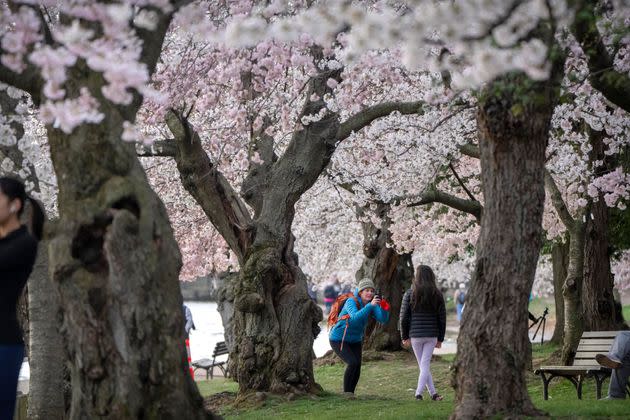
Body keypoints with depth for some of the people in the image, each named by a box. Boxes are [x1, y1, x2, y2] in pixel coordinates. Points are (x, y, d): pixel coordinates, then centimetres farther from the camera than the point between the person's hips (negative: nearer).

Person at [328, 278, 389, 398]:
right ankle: (346, 392, -6)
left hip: (355, 340, 6)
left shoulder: (371, 304, -7)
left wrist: (383, 307, -36)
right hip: (338, 339, -6)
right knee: (353, 363, -23)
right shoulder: (351, 301, -26)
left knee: (357, 368, -6)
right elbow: (355, 318, -43)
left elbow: (384, 319, -16)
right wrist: (370, 305, -53)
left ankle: (350, 393, 16)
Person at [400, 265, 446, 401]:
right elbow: (442, 318, 5)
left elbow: (404, 317, -4)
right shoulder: (437, 295, 2)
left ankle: (433, 393, 8)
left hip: (415, 335, -1)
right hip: (432, 335, 1)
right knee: (425, 364, 3)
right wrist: (440, 339, 13)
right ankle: (418, 393, -6)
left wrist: (404, 337, 7)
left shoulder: (409, 294, -5)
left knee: (423, 365, 9)